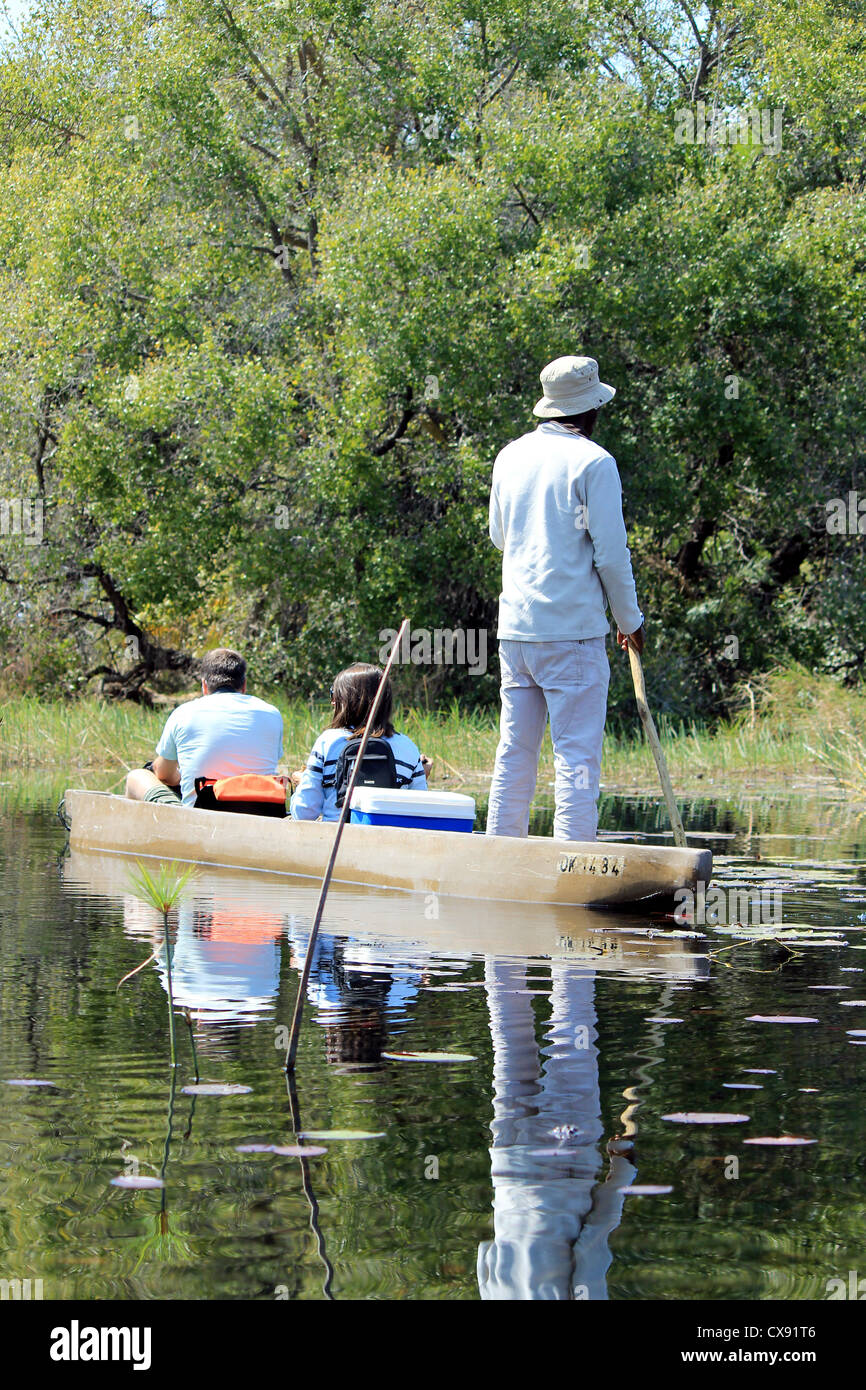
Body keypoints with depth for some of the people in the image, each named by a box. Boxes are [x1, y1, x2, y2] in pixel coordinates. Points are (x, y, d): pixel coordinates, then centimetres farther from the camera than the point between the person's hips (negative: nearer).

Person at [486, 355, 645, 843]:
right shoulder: (593, 461, -8)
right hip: (572, 629, -6)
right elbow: (611, 552, -9)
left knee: (515, 752, 10)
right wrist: (630, 620, 3)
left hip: (515, 627, 6)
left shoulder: (511, 456, 11)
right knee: (578, 753, -6)